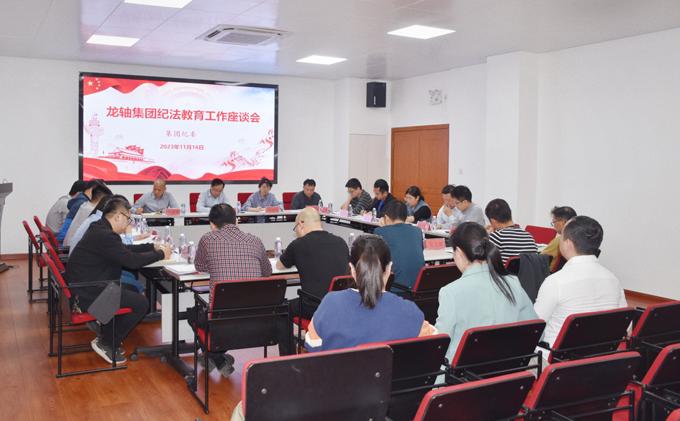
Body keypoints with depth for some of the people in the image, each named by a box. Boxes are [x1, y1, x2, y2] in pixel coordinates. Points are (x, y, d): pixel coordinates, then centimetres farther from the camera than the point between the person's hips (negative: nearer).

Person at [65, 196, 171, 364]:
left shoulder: (99, 229, 10)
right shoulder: (105, 235, -23)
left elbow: (125, 250, 21)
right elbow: (132, 260, -24)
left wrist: (153, 247, 15)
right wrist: (160, 254, -10)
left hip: (86, 287, 11)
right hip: (86, 295, -11)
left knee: (133, 289, 21)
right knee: (141, 303, -11)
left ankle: (101, 323, 19)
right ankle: (106, 343, -1)